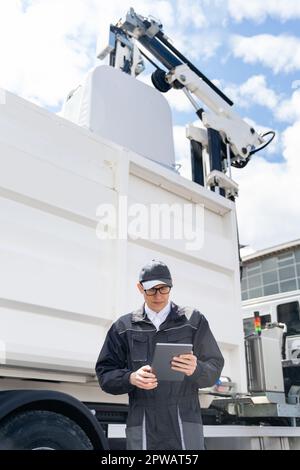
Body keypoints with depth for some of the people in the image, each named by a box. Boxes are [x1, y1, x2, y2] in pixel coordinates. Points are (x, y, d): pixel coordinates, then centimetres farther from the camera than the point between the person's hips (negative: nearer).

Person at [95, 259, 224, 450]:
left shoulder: (194, 320, 8)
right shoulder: (124, 326, 10)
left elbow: (215, 367, 7)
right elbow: (105, 374, 8)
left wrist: (196, 369, -16)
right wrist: (131, 378, -13)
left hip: (185, 423, 0)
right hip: (142, 427, 1)